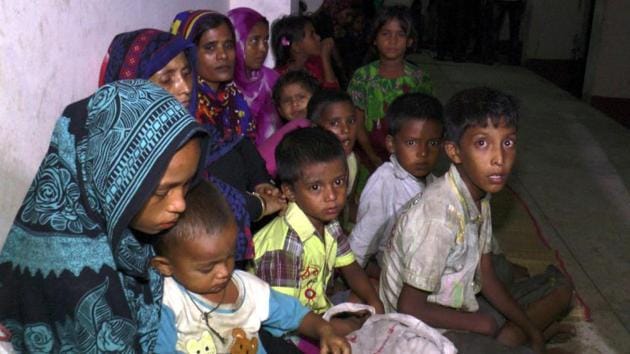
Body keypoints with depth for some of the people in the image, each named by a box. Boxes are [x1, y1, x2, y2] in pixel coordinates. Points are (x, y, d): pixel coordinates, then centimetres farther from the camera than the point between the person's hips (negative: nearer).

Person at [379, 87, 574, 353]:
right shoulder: (440, 216, -30)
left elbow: (485, 276, 6)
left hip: (459, 306, 9)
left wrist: (530, 329, 0)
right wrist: (482, 324, -12)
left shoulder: (479, 195, -4)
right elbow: (410, 308, -24)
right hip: (427, 329, -8)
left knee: (559, 292, 13)